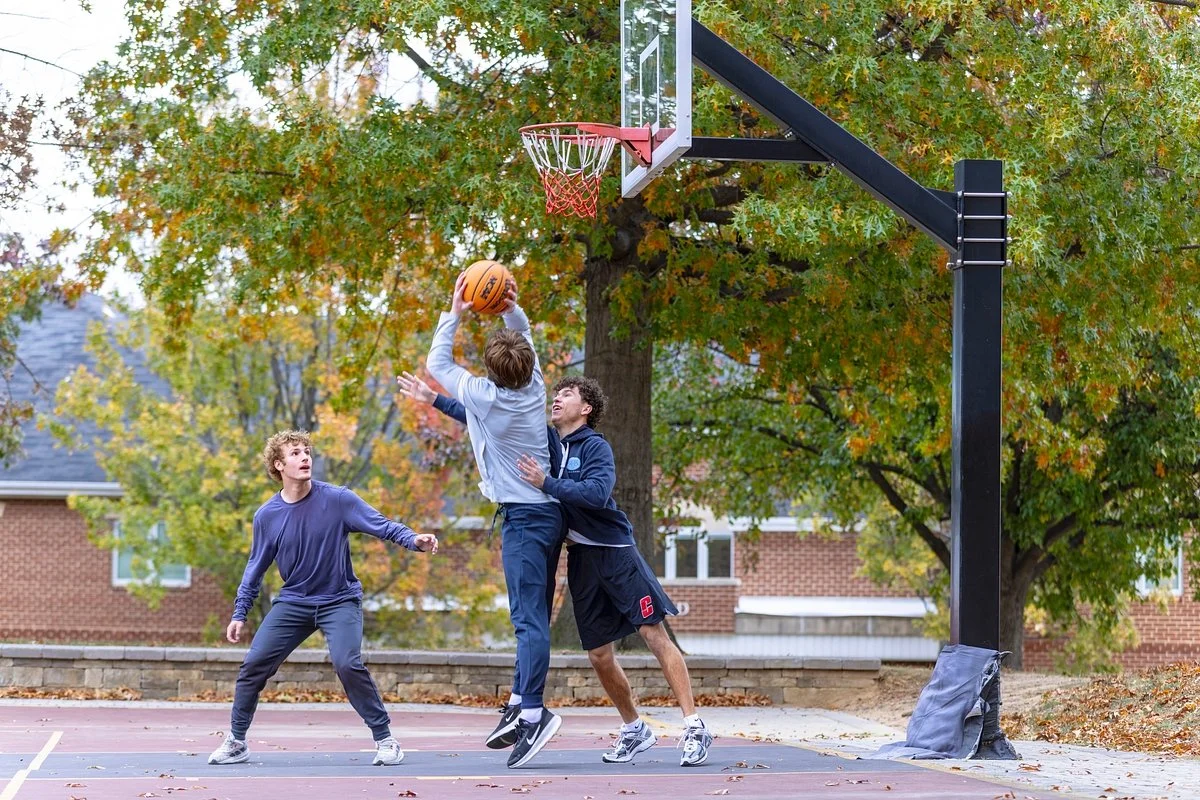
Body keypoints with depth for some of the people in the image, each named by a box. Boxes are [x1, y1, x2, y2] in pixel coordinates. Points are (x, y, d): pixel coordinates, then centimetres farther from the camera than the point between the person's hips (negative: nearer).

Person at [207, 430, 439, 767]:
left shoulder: (337, 499, -12)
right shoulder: (267, 515, -4)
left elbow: (383, 525, -13)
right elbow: (256, 567, 8)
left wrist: (414, 539, -33)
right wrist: (239, 614, 9)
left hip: (339, 601, -3)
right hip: (292, 603, 3)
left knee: (347, 663, -24)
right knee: (254, 663, -6)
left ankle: (385, 739, -9)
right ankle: (236, 742, 11)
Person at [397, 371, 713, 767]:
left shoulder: (597, 447, -8)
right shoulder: (542, 438, 9)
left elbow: (597, 493, -25)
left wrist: (546, 483, -26)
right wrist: (434, 399, 18)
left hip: (614, 552, -6)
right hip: (581, 558, 6)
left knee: (655, 634, -10)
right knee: (599, 655, 6)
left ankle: (694, 729, -12)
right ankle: (634, 731, 21)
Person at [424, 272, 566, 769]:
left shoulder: (485, 396, -13)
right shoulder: (534, 387, 4)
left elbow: (436, 364, 1)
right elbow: (525, 341, 23)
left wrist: (455, 313, 5)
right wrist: (513, 311, 6)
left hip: (522, 517, -8)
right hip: (550, 510, 8)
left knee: (529, 618, -15)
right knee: (534, 616, 9)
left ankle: (533, 712, -23)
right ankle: (520, 706, 9)